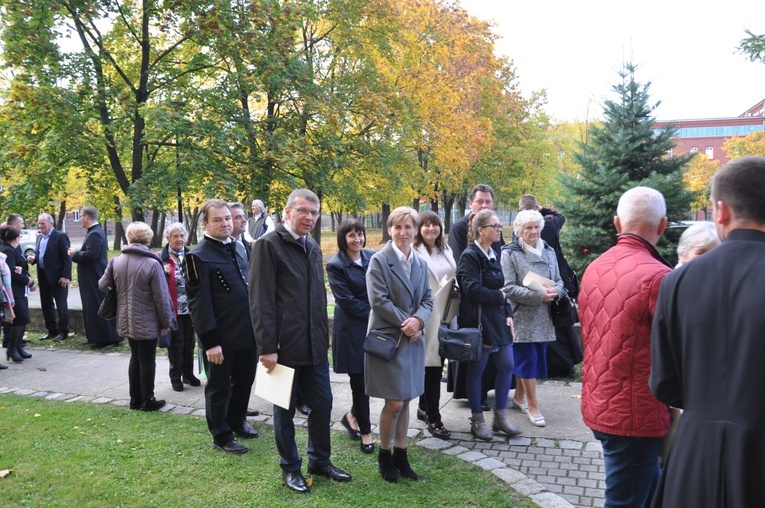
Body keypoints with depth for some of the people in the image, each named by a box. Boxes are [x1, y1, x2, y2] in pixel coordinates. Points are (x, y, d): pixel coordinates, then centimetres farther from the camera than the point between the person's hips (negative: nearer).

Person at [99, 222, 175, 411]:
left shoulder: (116, 261, 0)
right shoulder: (152, 264, -17)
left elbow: (103, 285, 7)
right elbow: (161, 297, -15)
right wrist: (166, 321, -5)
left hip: (127, 321, 6)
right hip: (147, 322, -6)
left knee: (135, 358, 17)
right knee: (147, 360, 4)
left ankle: (135, 399, 24)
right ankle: (147, 401, 13)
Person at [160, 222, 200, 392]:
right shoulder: (161, 258, -4)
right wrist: (163, 273, -21)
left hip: (190, 308, 3)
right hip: (173, 308, -3)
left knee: (189, 343, 12)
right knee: (176, 343, 5)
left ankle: (188, 374, 26)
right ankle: (176, 377, 18)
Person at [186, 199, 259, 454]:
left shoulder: (237, 249, 10)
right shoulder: (198, 256, -13)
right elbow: (198, 303, -16)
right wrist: (210, 342, -19)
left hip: (247, 334, 7)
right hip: (221, 338, -7)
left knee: (244, 382, 20)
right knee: (219, 388, 9)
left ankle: (237, 421, 40)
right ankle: (221, 436, 24)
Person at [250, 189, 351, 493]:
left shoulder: (313, 248, 13)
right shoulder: (269, 244, -10)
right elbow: (261, 300, -14)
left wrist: (324, 336, 15)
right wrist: (267, 347, -17)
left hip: (315, 345, 7)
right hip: (285, 345, -6)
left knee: (322, 403, 13)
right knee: (285, 410, 9)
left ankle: (320, 461, 31)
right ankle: (290, 469, 25)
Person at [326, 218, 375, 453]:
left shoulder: (372, 257, 6)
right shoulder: (336, 265, -9)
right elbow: (347, 302, -13)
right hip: (352, 330, -5)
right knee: (360, 381, 4)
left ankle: (353, 415, 32)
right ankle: (365, 431, 21)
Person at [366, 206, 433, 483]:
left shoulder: (420, 263, 10)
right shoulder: (379, 260, -9)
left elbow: (427, 299, 8)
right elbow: (379, 300, -14)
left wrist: (418, 320, -12)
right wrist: (406, 323, -15)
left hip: (413, 339, 6)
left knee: (405, 401, 11)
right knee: (394, 402, -4)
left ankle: (400, 455, 24)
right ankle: (384, 455, 17)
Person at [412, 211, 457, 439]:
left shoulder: (446, 250, 14)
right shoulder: (415, 252, -10)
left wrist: (455, 291, 3)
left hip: (446, 315, 7)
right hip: (428, 315, -7)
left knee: (437, 364, 15)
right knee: (432, 365, -3)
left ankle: (424, 408, 31)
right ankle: (433, 419, 7)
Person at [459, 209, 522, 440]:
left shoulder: (492, 255, 12)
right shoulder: (470, 256, -13)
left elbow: (501, 287, 15)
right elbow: (473, 290, -22)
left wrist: (508, 314, 5)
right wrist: (499, 296, -9)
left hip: (498, 319, 8)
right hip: (478, 321, -8)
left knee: (507, 365, 9)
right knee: (476, 370, 4)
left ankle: (500, 417, 24)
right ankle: (477, 421, 18)